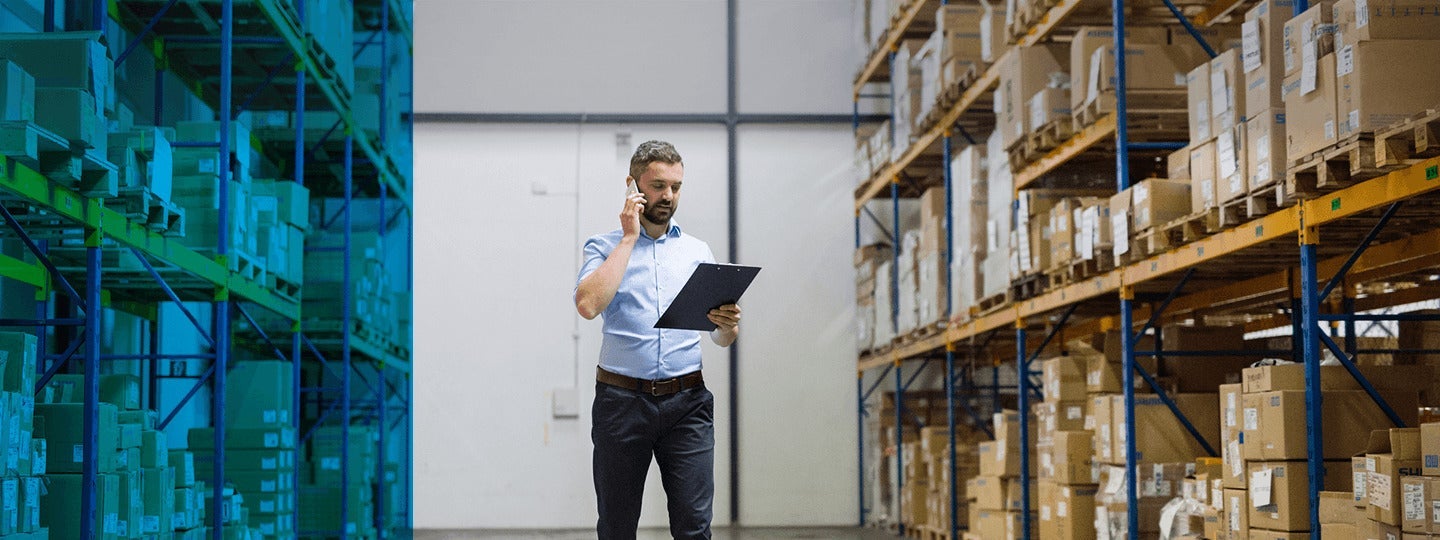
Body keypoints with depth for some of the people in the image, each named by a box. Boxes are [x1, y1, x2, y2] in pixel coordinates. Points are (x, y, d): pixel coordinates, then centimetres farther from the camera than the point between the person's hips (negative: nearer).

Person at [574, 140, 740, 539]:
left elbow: (722, 338, 13)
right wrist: (629, 238, -8)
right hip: (621, 402, -2)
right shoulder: (605, 247, 5)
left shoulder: (697, 251, 14)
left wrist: (728, 325, -12)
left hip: (686, 404, 2)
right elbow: (588, 304, -16)